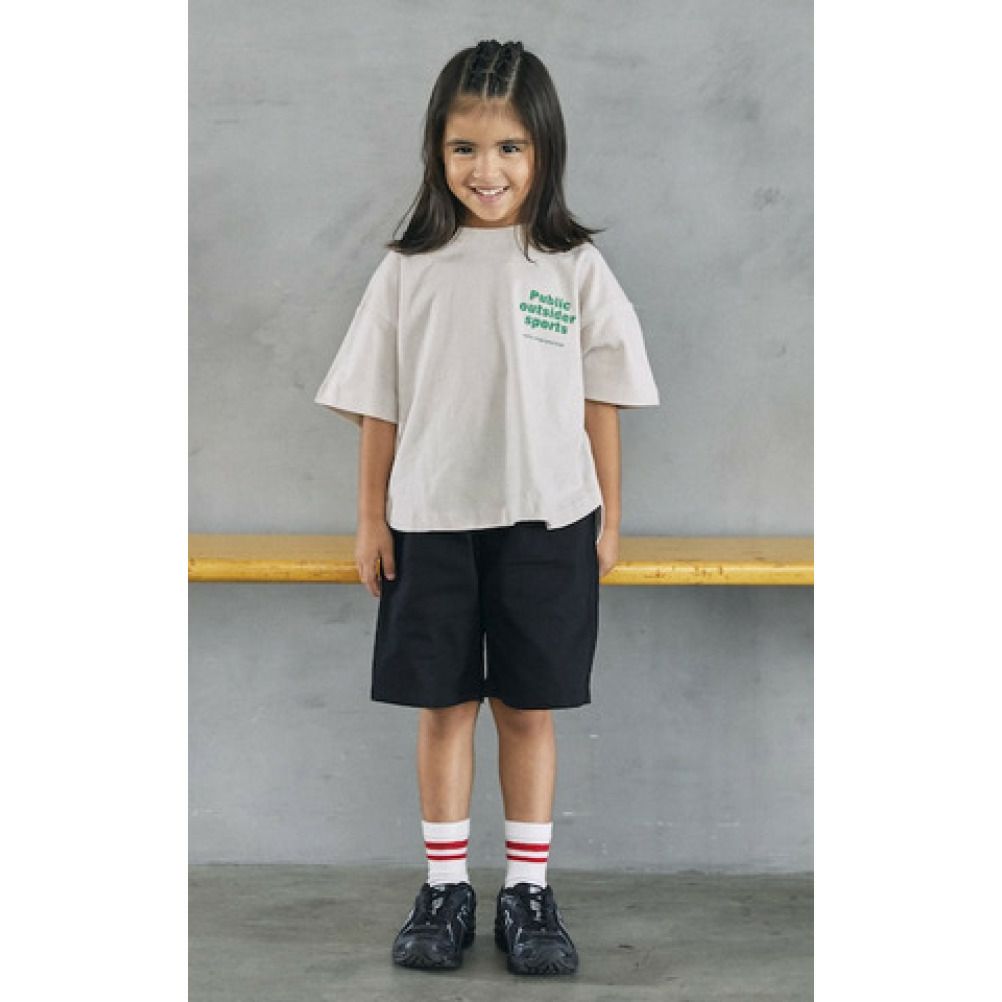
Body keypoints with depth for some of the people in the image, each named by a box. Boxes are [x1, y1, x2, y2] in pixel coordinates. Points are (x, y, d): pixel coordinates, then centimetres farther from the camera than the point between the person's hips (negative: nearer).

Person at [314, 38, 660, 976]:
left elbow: (599, 399, 3)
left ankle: (528, 893, 19)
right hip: (430, 521, 1)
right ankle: (444, 889, 21)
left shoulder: (574, 267, 0)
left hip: (545, 520, -1)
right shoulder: (409, 268, 1)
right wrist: (370, 516, 2)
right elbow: (378, 402, 4)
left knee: (529, 710, 7)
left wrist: (608, 515, 3)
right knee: (442, 707, 8)